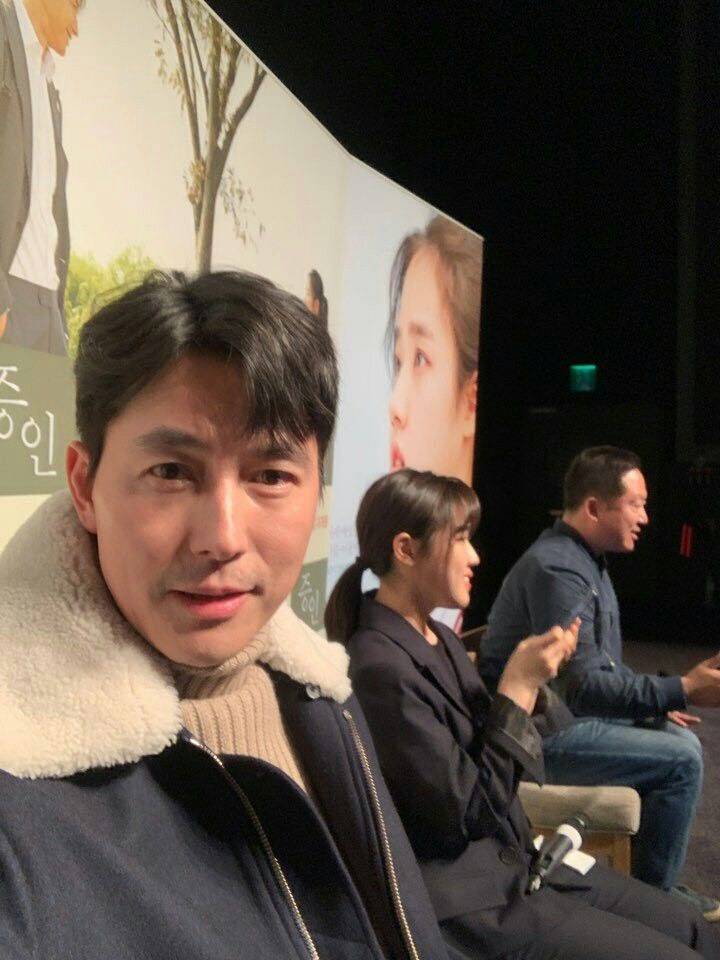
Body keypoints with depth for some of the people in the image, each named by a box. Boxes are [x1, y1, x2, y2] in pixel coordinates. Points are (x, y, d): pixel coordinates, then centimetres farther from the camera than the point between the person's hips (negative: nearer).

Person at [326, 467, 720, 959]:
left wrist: (531, 676, -4)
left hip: (514, 859, 9)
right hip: (468, 900, -8)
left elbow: (486, 753, 8)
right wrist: (518, 687, -20)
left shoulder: (441, 640, 4)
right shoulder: (381, 669, -25)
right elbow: (468, 813, -21)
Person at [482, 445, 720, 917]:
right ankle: (654, 892, 7)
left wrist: (658, 701, 8)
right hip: (541, 732, -10)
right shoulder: (556, 569, -24)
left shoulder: (586, 560, 10)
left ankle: (655, 877, 25)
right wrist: (681, 691, -28)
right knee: (681, 760, -13)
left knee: (681, 739, 12)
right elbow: (583, 686, -28)